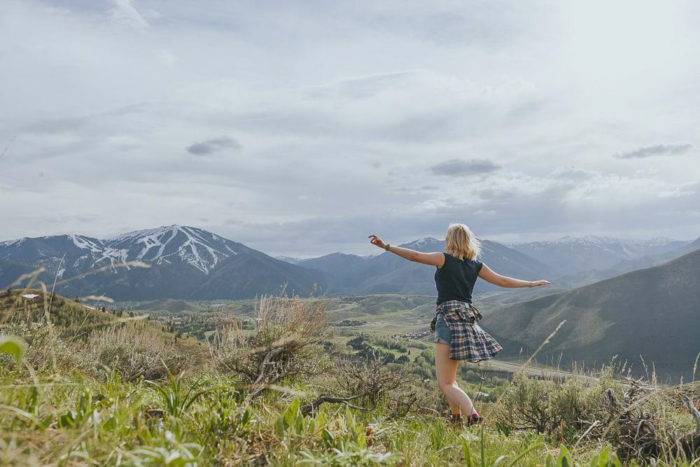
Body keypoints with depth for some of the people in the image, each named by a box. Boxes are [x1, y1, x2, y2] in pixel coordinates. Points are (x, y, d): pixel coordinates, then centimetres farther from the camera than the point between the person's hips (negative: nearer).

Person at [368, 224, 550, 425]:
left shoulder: (444, 259, -4)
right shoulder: (476, 265, 11)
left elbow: (415, 256, -12)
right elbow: (503, 281, 17)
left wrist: (386, 246, -9)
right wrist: (532, 283, 31)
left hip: (448, 318, -7)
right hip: (467, 320, 7)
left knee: (445, 383, -6)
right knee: (449, 377, 24)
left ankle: (472, 413, -24)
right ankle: (457, 417, 28)